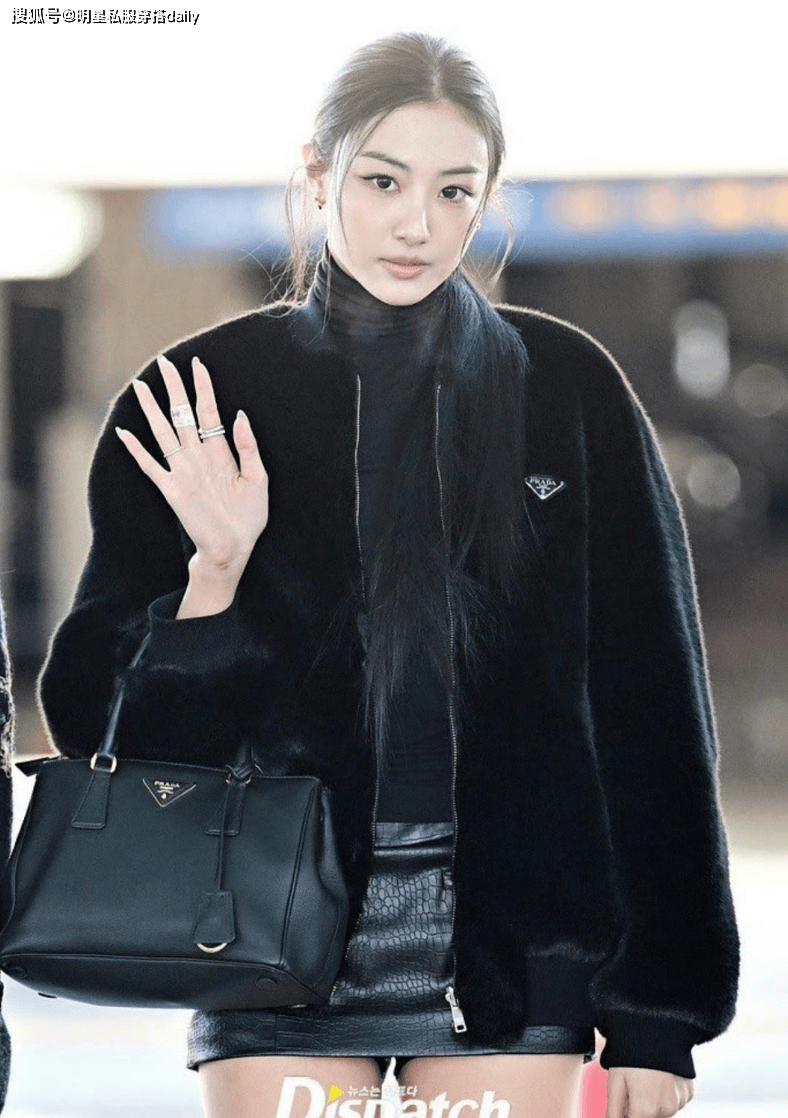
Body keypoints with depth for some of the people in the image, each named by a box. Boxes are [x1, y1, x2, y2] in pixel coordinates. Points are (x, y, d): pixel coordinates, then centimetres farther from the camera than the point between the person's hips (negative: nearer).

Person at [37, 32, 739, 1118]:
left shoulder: (567, 389, 4)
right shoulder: (195, 398, 3)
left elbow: (653, 708, 4)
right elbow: (103, 720, 3)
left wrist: (657, 1014, 1)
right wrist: (218, 569, -16)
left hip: (514, 946, 0)